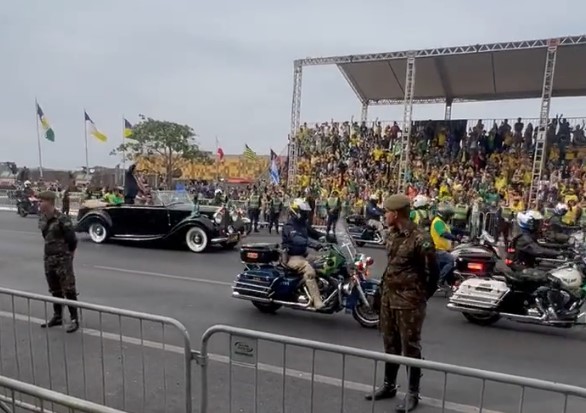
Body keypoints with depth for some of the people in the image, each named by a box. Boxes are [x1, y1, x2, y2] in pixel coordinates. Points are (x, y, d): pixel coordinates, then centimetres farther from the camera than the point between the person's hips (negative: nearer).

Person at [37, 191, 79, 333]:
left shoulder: (62, 219, -18)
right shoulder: (42, 218, 6)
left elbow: (72, 239, -14)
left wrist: (68, 254, -2)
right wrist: (50, 251, 15)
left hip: (63, 259, -8)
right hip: (49, 259, 8)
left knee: (69, 290, -2)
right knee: (55, 290, 18)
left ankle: (74, 319, 6)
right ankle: (57, 316, 31)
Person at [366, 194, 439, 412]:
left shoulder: (420, 238, -18)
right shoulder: (392, 235, 6)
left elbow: (432, 272, -10)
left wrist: (422, 295, 1)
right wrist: (386, 288, 13)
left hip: (409, 301, -8)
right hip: (388, 296, 8)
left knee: (410, 347, 5)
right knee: (390, 344, 18)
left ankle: (413, 393, 21)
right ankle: (389, 385, 33)